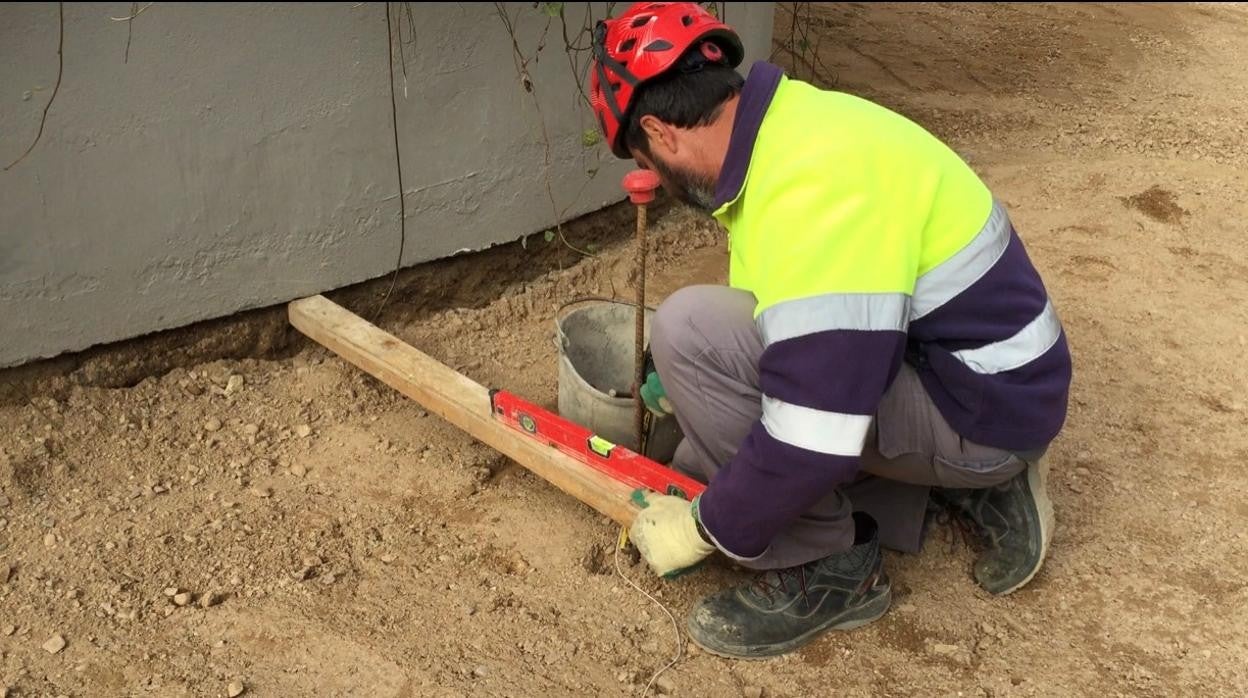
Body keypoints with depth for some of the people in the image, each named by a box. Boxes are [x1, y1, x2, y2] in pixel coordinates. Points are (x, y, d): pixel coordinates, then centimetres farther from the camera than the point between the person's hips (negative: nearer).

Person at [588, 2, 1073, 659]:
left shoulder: (811, 185, -29)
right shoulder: (792, 128, 2)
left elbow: (816, 435, -31)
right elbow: (790, 313, 20)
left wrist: (704, 529, -15)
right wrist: (686, 383, 26)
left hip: (981, 405, -9)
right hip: (950, 361, 10)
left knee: (690, 328, -23)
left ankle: (828, 570, -7)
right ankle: (963, 486, 14)